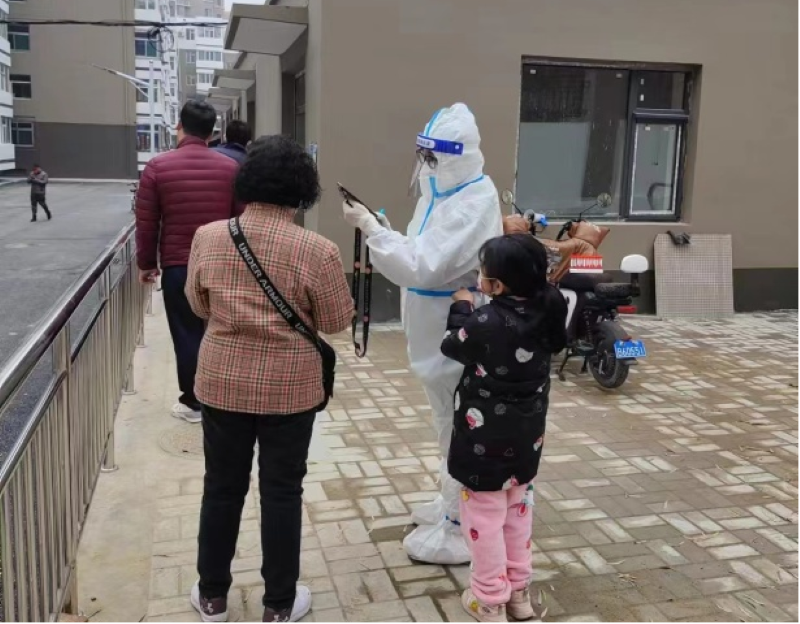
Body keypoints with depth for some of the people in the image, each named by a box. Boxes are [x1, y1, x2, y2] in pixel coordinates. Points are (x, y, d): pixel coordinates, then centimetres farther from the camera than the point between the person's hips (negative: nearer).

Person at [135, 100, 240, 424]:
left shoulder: (158, 167, -4)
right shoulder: (230, 168, 0)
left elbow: (146, 223, -2)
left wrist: (146, 263, 9)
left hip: (177, 266, -1)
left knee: (187, 334, 7)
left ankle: (192, 402, 15)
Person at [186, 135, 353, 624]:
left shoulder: (208, 237, -6)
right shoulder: (317, 250, -16)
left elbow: (198, 305, 7)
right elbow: (337, 322, -6)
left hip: (223, 381, 3)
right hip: (290, 387, -2)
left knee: (223, 486, 17)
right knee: (282, 491, 11)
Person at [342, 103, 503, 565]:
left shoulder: (475, 201, -23)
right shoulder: (447, 192, 9)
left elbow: (423, 267, -30)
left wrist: (370, 227, -27)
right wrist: (385, 234, 0)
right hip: (440, 331, 10)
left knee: (460, 429, 3)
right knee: (451, 425, 22)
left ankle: (460, 531, 17)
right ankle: (453, 504, 41)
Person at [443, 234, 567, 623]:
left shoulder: (486, 323, -25)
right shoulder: (546, 314, -7)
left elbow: (452, 346, -7)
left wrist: (461, 308, 7)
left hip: (486, 440, -6)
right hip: (527, 438, 6)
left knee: (485, 517, 9)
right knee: (518, 511, 21)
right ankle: (519, 591, 34)